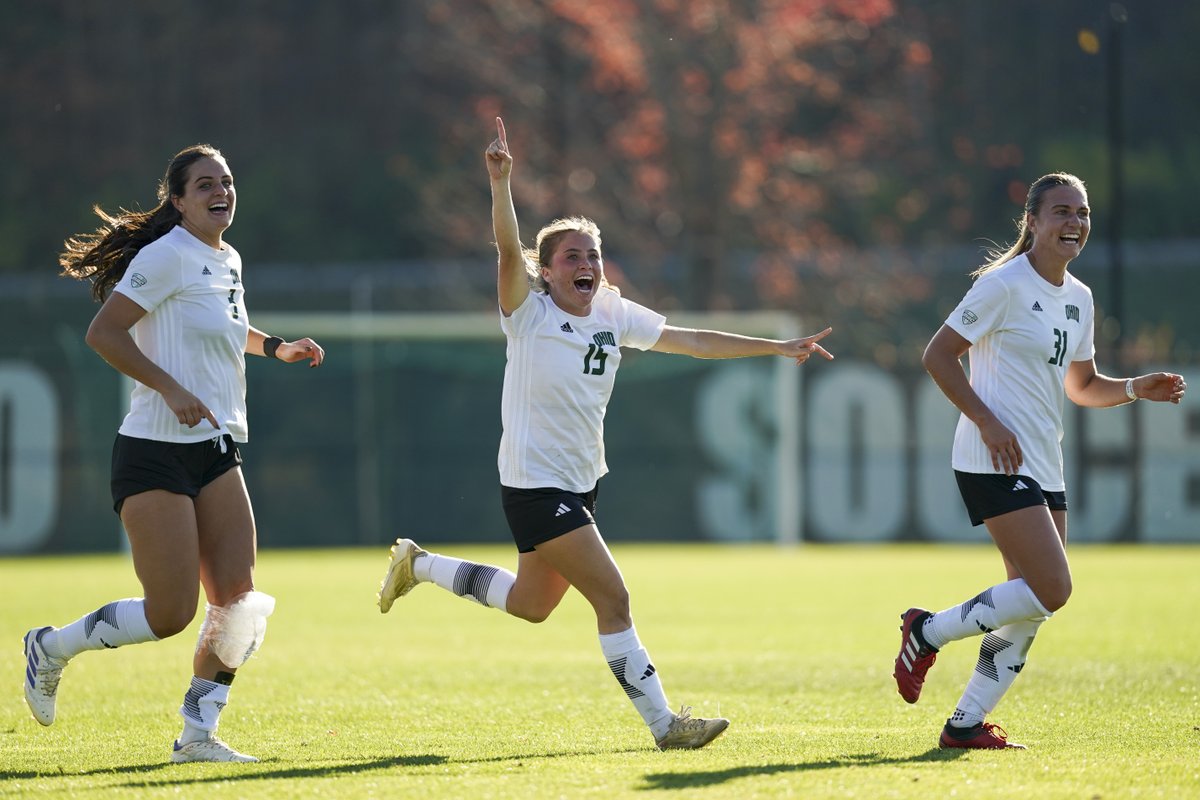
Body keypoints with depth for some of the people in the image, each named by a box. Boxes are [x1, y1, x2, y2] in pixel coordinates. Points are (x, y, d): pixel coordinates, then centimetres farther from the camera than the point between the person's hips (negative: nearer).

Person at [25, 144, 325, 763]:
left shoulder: (228, 260, 14)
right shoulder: (168, 255, -11)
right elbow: (104, 331, -18)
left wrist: (277, 347, 21)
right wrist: (171, 388, -23)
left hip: (216, 452, 8)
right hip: (156, 453, -8)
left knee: (238, 604, -3)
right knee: (170, 614, -9)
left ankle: (197, 735, 8)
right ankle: (50, 649, 15)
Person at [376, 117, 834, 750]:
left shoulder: (615, 317, 3)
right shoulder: (530, 313, -13)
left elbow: (692, 342, 9)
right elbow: (509, 250, -30)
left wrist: (778, 348, 8)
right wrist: (500, 183, -44)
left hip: (580, 481, 8)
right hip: (535, 483, -8)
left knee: (531, 604, 22)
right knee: (613, 598, -12)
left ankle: (418, 564, 40)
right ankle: (662, 723, -7)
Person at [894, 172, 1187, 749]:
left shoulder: (1079, 298, 14)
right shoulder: (1004, 285, -10)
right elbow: (937, 355, -11)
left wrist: (1136, 389, 5)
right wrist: (987, 421, -19)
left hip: (1044, 465, 8)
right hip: (996, 462, -8)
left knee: (1032, 605, 3)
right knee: (1051, 589, -18)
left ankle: (967, 723, 11)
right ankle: (928, 632, 0)